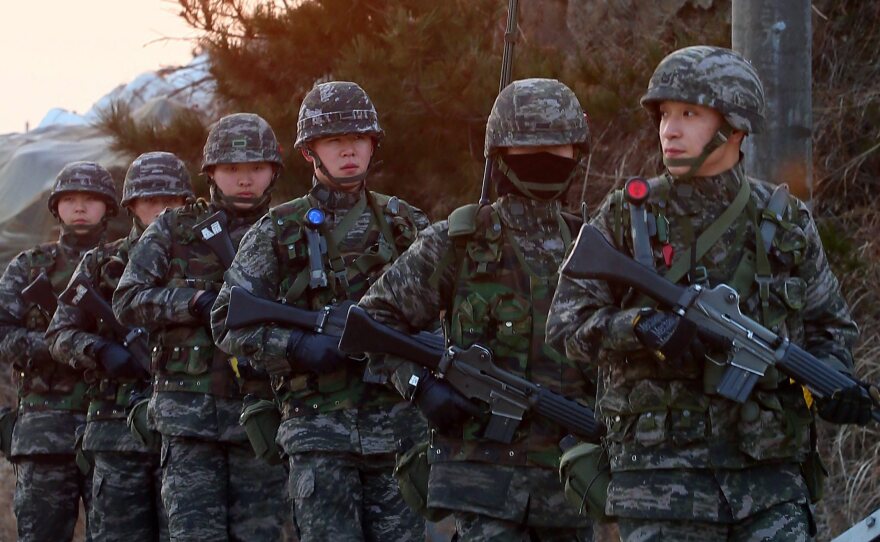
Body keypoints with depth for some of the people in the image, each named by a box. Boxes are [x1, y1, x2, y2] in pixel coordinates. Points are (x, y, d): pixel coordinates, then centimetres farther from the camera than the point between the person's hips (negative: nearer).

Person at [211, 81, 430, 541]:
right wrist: (297, 346, -13)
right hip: (319, 429, -2)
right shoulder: (278, 233, 5)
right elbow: (228, 323, 2)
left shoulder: (404, 224, 11)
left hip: (397, 421, 2)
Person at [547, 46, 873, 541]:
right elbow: (567, 324, 0)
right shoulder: (626, 218, 3)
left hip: (771, 480, 2)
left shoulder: (786, 222, 9)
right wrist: (641, 328, -19)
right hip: (661, 475, -1)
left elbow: (830, 324, 18)